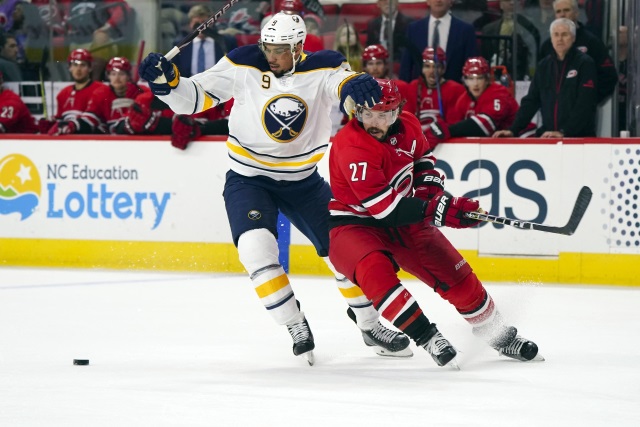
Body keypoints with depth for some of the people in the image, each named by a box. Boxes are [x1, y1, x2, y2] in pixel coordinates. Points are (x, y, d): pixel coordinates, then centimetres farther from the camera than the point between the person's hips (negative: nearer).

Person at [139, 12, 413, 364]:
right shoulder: (244, 65, -14)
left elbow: (347, 86, -33)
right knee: (257, 248, -25)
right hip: (248, 179, -2)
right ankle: (296, 328, -10)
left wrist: (356, 88, -57)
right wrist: (166, 80, -29)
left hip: (302, 180, 2)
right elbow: (195, 97, -10)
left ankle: (370, 325, 25)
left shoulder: (323, 68, -14)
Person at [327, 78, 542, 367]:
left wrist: (432, 190, -1)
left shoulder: (407, 127, -5)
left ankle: (499, 335, 22)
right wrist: (438, 210, -32)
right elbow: (384, 207, -31)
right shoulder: (351, 145, -28)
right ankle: (428, 339, -29)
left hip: (401, 222, 6)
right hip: (354, 223, -6)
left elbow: (422, 160, 19)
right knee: (375, 271, -35)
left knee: (455, 275, 3)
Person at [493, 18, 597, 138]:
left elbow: (584, 105, -12)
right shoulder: (544, 66, 14)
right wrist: (513, 130, 2)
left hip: (579, 137, -4)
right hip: (547, 137, 4)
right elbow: (531, 100, 14)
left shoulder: (585, 64, -3)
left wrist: (563, 132, -21)